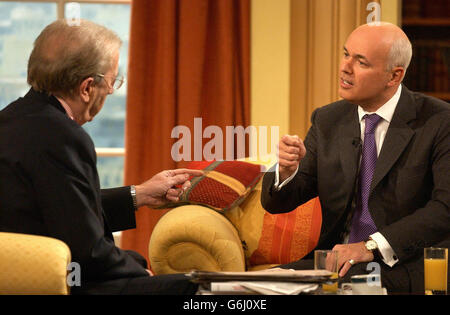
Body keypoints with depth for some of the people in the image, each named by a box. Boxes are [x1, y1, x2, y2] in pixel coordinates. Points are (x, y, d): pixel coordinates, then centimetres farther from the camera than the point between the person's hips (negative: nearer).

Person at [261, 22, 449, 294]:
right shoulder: (328, 120, 10)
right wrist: (287, 169, -15)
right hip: (336, 259, 5)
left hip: (406, 265, -5)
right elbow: (277, 204, 9)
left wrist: (372, 246, -22)